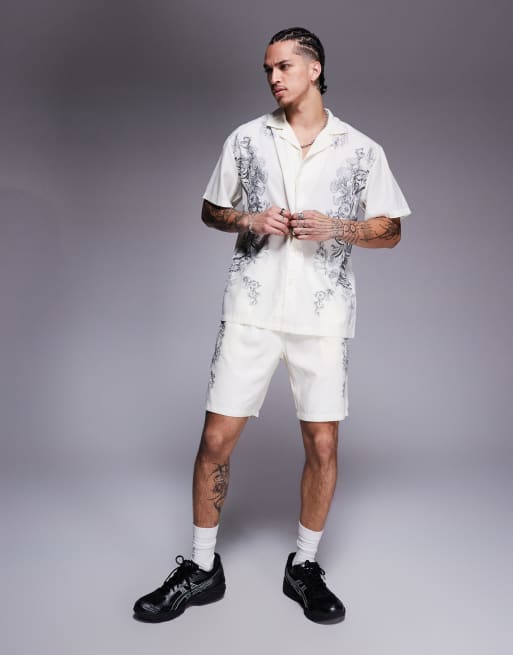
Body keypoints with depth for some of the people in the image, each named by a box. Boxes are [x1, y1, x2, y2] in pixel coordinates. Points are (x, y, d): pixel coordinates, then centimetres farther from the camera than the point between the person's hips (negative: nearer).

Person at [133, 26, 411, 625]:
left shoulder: (362, 150, 6)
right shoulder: (246, 139, 9)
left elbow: (390, 231, 9)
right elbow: (210, 210, 16)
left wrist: (335, 228, -10)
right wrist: (248, 221, -6)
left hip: (323, 313, 0)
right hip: (252, 309, 1)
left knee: (322, 447, 3)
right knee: (216, 439, -1)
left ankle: (304, 566, 24)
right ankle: (201, 569, 18)